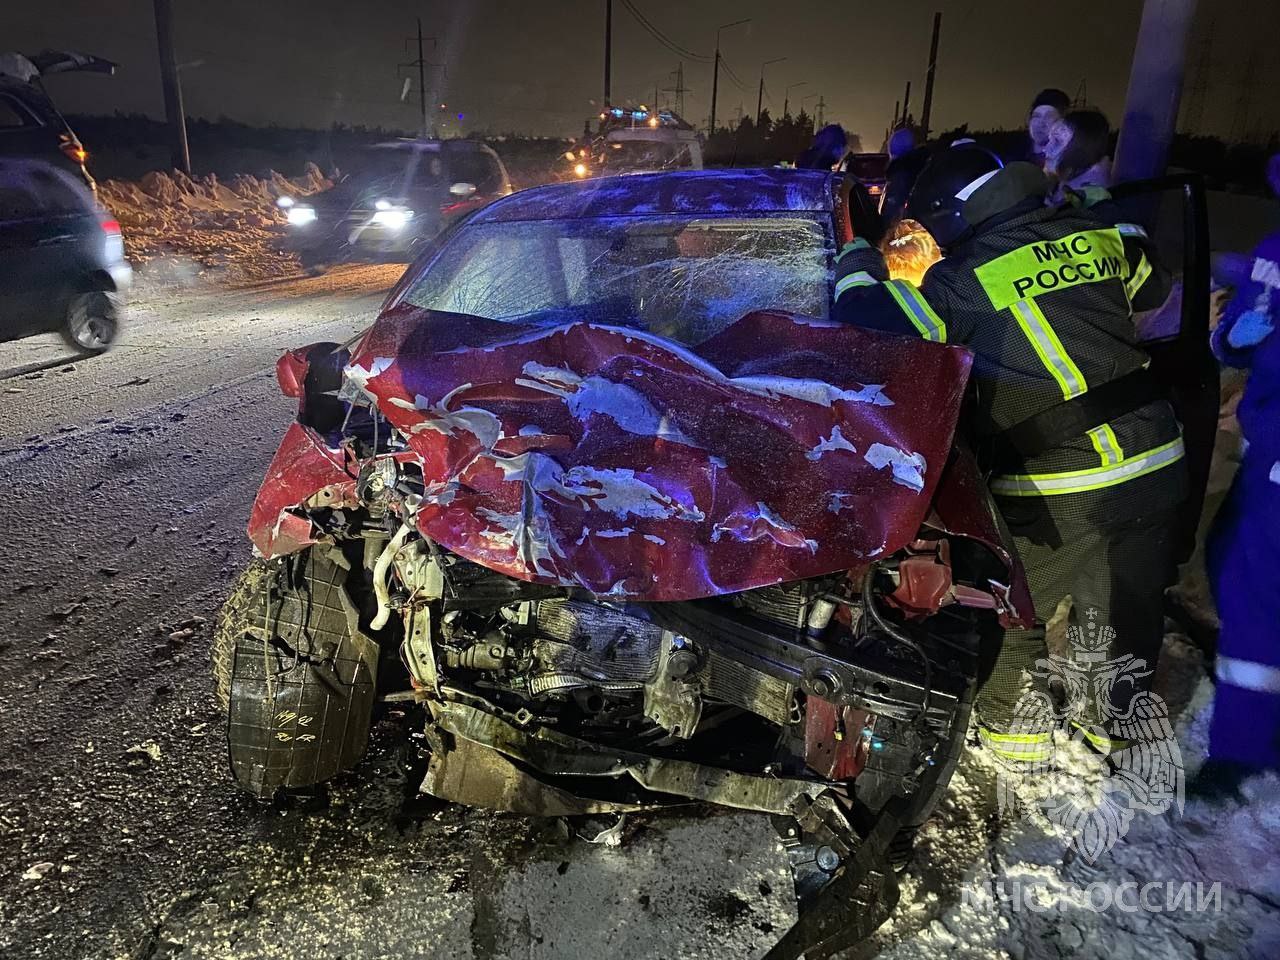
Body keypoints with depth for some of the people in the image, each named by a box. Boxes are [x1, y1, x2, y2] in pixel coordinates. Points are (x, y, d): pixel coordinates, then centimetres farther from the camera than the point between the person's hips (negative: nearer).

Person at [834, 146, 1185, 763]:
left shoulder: (970, 278, -13)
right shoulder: (1097, 234, 5)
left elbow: (872, 324, -11)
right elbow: (1152, 288, 23)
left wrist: (859, 258, 6)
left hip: (1059, 486, -6)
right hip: (1155, 463, 6)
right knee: (1127, 606, 23)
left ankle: (1008, 723, 36)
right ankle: (1111, 718, 45)